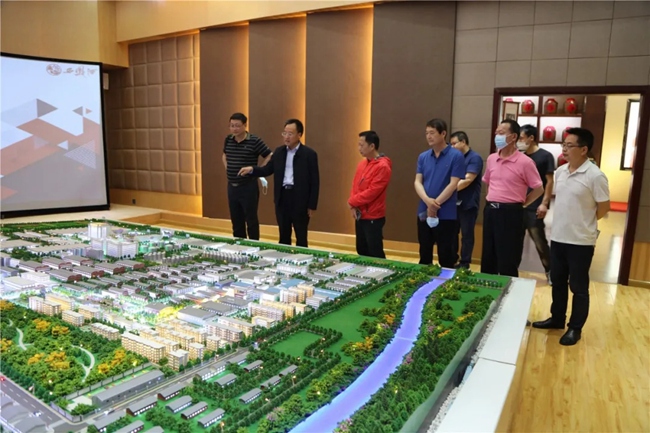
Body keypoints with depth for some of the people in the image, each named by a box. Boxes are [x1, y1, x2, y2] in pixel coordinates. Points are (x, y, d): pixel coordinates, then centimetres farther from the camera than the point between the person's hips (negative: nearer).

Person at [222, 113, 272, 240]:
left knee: (251, 219, 3)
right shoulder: (228, 140, 6)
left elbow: (270, 157, -8)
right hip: (232, 186, 5)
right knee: (236, 220, 13)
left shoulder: (254, 141, -11)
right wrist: (228, 169, 12)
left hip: (248, 186, -5)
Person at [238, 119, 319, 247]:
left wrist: (312, 205, -9)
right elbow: (267, 170, 11)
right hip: (282, 198, 5)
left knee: (301, 237, 7)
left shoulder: (309, 154, -7)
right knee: (283, 236, 14)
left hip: (300, 200, -4)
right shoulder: (279, 152, 8)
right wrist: (251, 169, -9)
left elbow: (314, 181, -7)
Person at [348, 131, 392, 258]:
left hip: (373, 218, -8)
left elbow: (371, 192, -21)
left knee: (375, 254, -1)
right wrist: (353, 206, -3)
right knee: (361, 251, 16)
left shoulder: (383, 166, -16)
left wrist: (352, 201, -10)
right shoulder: (362, 163, 10)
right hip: (360, 215, 8)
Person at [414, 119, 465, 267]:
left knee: (445, 255, 5)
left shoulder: (456, 156, -6)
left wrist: (435, 203, -14)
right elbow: (418, 182, 1)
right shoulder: (423, 157, 8)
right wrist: (428, 201, -16)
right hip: (424, 212, 5)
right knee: (424, 253, 14)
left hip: (446, 214, -4)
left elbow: (453, 184, -12)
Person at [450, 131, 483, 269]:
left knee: (466, 234, 3)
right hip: (455, 202, 6)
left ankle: (464, 263, 13)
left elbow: (467, 180, -18)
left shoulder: (475, 158, -9)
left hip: (468, 204, -6)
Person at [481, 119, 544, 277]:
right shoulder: (491, 159, 8)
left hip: (510, 213, -6)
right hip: (490, 210, 6)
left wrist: (522, 204, 0)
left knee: (507, 261, 2)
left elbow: (538, 189, -4)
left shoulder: (524, 162, -11)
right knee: (488, 257, 14)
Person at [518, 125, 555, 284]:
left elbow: (549, 182, -7)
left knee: (540, 241, 1)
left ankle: (550, 271, 16)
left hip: (535, 207, -6)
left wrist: (544, 203, -13)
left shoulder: (545, 156, -5)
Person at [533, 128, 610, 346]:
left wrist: (584, 223, 3)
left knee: (578, 287, 7)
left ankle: (575, 328, 22)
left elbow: (604, 207, -8)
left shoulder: (595, 176, -15)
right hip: (558, 237, 7)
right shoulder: (560, 171, 5)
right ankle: (557, 319, 34)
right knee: (558, 282, 18)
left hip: (580, 241, -6)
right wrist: (565, 221, 11)